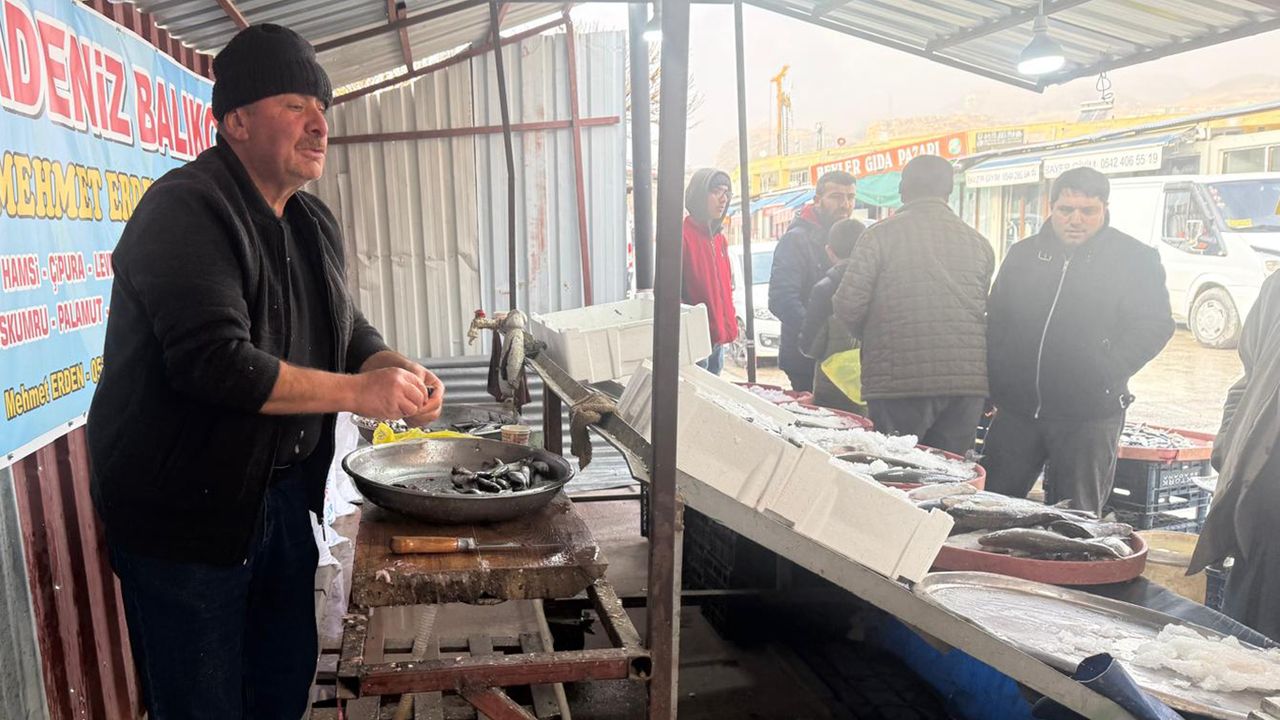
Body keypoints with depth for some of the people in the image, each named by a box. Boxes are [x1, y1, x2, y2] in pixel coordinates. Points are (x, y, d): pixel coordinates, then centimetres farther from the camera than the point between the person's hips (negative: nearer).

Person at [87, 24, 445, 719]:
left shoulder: (314, 224, 9)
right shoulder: (186, 210, -19)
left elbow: (349, 332, 14)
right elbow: (214, 362, -29)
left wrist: (396, 370, -8)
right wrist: (358, 391, -25)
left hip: (283, 496, 8)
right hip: (183, 511, -8)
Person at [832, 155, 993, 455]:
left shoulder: (882, 234, -4)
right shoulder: (979, 242, 10)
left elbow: (848, 304, -8)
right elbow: (988, 312, 10)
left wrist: (867, 338, 11)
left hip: (900, 381, -4)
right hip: (967, 383, 4)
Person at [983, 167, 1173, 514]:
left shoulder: (1136, 259, 0)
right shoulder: (1023, 255, 11)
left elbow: (1155, 325, -5)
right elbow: (995, 322, 13)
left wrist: (1106, 376, -17)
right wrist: (994, 384, 2)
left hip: (1089, 415, -3)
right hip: (1017, 410, 3)